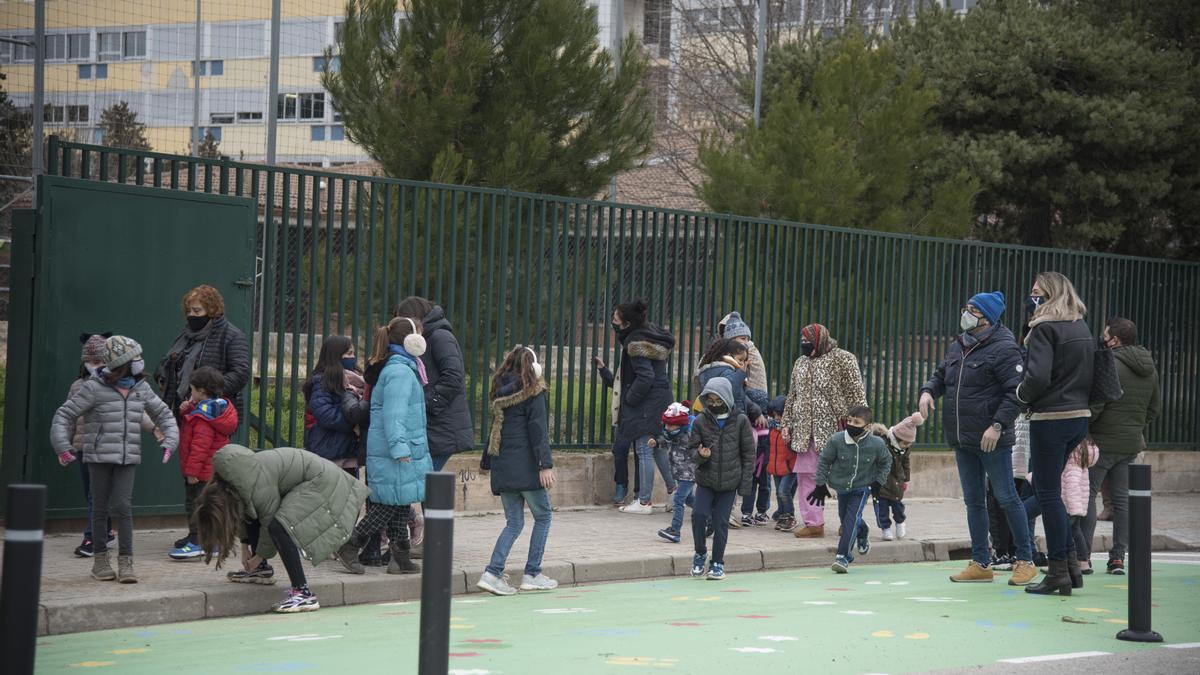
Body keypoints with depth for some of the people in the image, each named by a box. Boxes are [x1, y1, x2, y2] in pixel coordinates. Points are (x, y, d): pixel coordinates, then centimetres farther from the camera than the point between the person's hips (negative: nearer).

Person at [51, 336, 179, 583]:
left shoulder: (141, 388, 5)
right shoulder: (94, 389, -8)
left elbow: (162, 413, 17)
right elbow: (64, 415, -4)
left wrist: (170, 441, 5)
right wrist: (63, 447, -9)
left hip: (128, 459, 2)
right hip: (99, 458, -2)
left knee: (123, 506, -7)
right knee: (100, 508, 5)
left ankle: (125, 561, -3)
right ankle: (100, 560, 17)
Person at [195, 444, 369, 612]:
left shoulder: (258, 489, -31)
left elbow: (269, 521, -18)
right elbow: (243, 515, 14)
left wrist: (260, 556, -4)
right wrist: (245, 548, 17)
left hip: (321, 483, -10)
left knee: (279, 527, -26)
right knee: (249, 510, 12)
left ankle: (303, 594, -25)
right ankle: (262, 570, 23)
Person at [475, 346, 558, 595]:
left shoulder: (500, 393, 13)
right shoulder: (533, 392, -6)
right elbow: (538, 430, -13)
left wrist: (487, 461, 28)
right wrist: (545, 464, -16)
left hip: (503, 467, 6)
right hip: (526, 467, -6)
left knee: (514, 522, 10)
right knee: (543, 516, 8)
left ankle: (492, 573, -5)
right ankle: (532, 574, 7)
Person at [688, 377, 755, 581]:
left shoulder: (740, 421, -4)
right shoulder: (701, 421, -1)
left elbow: (748, 453, 0)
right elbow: (692, 448, 5)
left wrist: (745, 482, -3)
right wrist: (700, 455, -20)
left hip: (729, 482, -1)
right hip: (705, 480, 1)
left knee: (721, 521, 1)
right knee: (698, 514, -14)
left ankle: (717, 562, 16)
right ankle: (700, 553, 9)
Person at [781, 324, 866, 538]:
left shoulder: (843, 359, -4)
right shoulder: (801, 363, 16)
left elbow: (856, 394, -7)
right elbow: (792, 396, 23)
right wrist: (786, 423, 17)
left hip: (834, 430, -6)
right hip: (806, 431, 6)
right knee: (806, 475, 1)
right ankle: (813, 523, 5)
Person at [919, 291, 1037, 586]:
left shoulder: (1004, 349, -13)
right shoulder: (957, 347, 12)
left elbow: (1016, 392, -17)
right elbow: (941, 375, 23)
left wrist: (998, 425, -24)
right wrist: (928, 391, 2)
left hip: (992, 440, -8)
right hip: (962, 440, 8)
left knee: (1006, 498, -1)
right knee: (974, 501, 11)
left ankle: (1025, 562, 8)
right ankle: (981, 564, 18)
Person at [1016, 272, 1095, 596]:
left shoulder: (1045, 328, -12)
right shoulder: (1082, 329, 13)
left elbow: (1038, 377, -21)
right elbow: (1091, 375, 17)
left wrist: (1020, 395, -5)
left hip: (1050, 418, -8)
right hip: (1079, 416, 8)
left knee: (1048, 494, -1)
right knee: (1047, 489, 18)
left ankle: (1059, 572, 1)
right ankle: (1071, 563, 16)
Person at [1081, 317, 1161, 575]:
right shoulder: (1149, 369, 11)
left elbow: (1094, 405, -20)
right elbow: (1155, 409, 18)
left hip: (1102, 442, -7)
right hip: (1131, 445, 7)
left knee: (1086, 496, -1)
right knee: (1122, 499, 10)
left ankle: (1082, 556, -3)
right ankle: (1118, 557, 9)